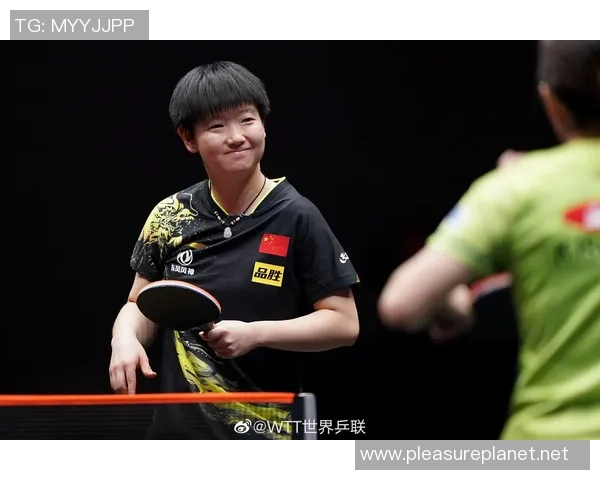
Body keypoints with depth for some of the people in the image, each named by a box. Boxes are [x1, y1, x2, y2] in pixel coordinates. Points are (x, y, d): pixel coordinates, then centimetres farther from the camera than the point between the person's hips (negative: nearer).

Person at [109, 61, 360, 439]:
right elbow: (140, 306, 16)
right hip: (178, 432, 4)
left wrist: (255, 333, -18)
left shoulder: (296, 218, -6)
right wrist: (126, 338, -7)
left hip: (266, 438, -3)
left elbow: (343, 323, -6)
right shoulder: (169, 216, 5)